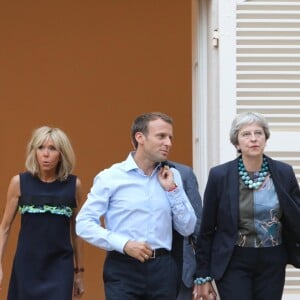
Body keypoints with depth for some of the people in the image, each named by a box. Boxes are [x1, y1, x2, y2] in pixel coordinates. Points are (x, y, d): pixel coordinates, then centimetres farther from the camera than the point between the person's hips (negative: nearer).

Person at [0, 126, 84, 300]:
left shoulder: (74, 184, 1)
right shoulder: (19, 182, 0)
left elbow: (76, 230, 10)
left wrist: (79, 271, 12)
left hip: (60, 266, 0)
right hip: (26, 265, 1)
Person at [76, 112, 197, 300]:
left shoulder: (172, 176, 10)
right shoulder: (110, 177, -2)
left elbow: (187, 228, 8)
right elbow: (84, 224, -6)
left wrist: (172, 189, -2)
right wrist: (124, 244, -15)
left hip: (163, 268, 4)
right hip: (123, 270, -3)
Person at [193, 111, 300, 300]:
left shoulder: (284, 173, -1)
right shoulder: (219, 175, -6)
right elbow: (207, 229, 0)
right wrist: (203, 276, 0)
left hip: (272, 263, 2)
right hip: (233, 263, -2)